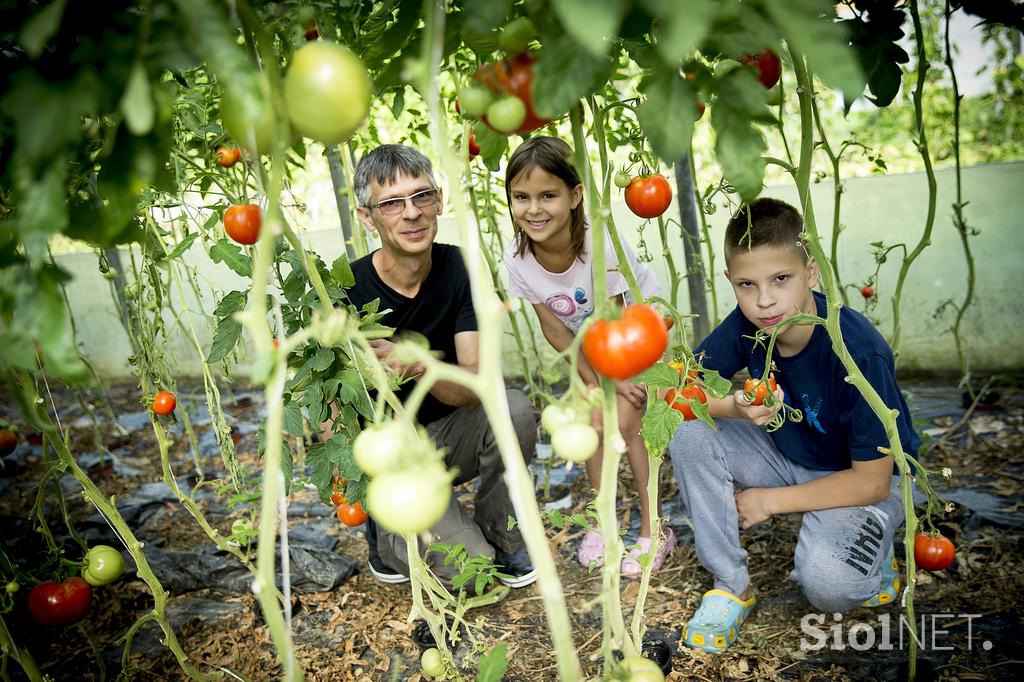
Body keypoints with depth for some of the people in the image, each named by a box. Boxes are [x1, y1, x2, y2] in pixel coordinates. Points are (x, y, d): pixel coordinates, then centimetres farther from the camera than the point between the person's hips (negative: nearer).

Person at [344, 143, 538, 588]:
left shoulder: (460, 268, -11)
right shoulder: (346, 292, -20)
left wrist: (419, 366, -39)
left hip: (450, 435, 4)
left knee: (514, 409, -28)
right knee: (467, 566, -21)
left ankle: (498, 536, -2)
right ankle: (385, 533, 13)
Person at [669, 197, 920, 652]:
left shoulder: (859, 353, -31)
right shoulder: (745, 325, -17)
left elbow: (871, 482, -24)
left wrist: (770, 500, -17)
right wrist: (737, 408, -35)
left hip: (863, 480, -5)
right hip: (787, 456, 5)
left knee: (827, 585, -33)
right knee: (689, 432, -22)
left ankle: (870, 551, 7)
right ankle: (731, 586, -6)